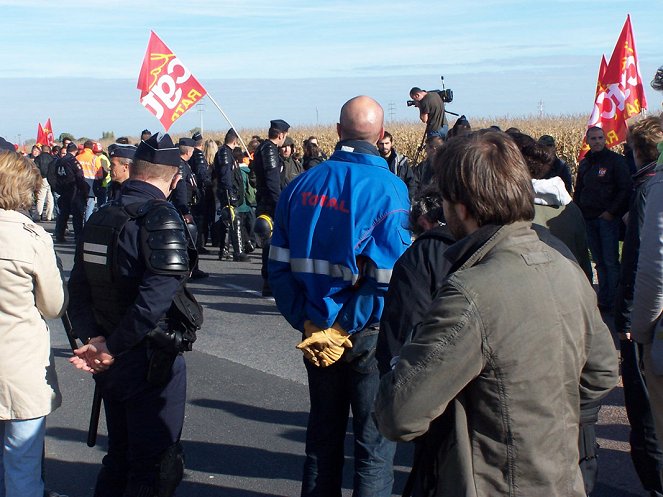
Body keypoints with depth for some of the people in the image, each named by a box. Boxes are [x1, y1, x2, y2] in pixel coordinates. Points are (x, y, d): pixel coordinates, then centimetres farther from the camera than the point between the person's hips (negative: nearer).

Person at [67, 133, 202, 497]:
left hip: (112, 364, 8)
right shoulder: (161, 218, -17)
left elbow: (78, 289, 3)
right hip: (152, 360, -8)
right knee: (156, 467, 3)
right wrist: (111, 349, -19)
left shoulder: (100, 217, 7)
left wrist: (93, 338, -9)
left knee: (119, 457, 22)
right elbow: (157, 294, -27)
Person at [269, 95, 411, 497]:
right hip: (368, 335, -5)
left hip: (315, 331, 5)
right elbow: (388, 278, -20)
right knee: (375, 440, 8)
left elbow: (280, 264, 0)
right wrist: (347, 325, -10)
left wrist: (305, 320, 2)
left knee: (324, 432, 19)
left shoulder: (302, 185, 0)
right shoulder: (389, 188, -15)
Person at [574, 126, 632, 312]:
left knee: (611, 262, -6)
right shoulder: (585, 163, 14)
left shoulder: (615, 160, -4)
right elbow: (578, 191, 22)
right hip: (588, 218, 6)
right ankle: (603, 299, 15)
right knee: (599, 262, 10)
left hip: (609, 218, -6)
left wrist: (612, 212, -14)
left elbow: (625, 189, -8)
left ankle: (612, 302, 0)